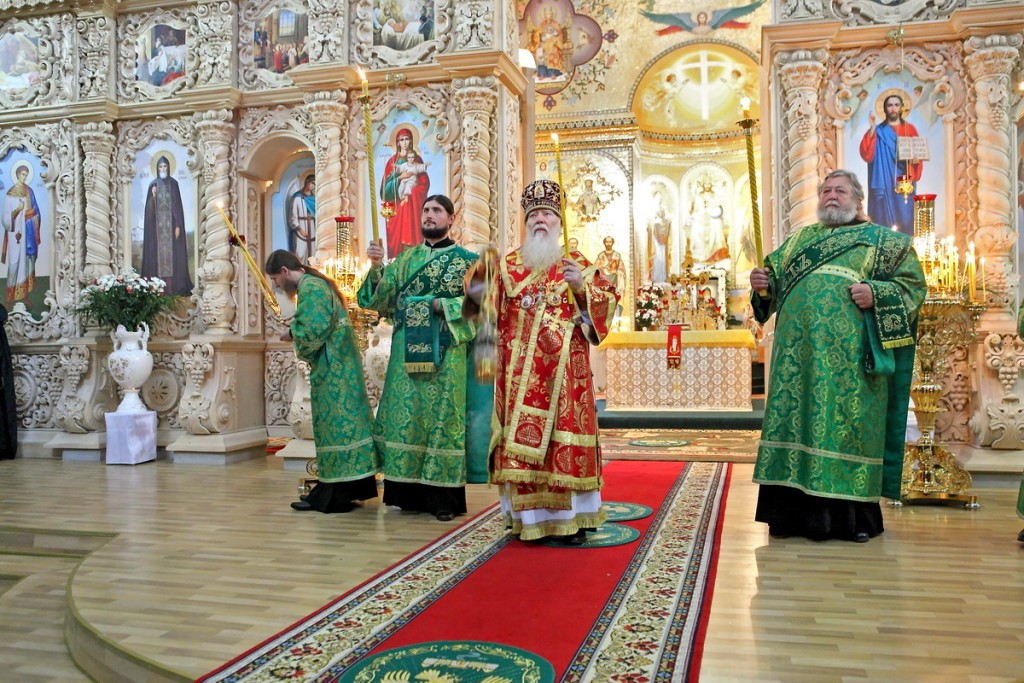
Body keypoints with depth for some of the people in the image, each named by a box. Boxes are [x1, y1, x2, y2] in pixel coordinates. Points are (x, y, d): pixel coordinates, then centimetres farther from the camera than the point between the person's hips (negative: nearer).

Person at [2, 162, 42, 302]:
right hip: (17, 231, -5)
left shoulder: (29, 191, 8)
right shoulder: (10, 193, -7)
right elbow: (6, 216, -9)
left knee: (28, 257, 7)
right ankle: (13, 294, 1)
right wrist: (17, 210, -25)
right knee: (15, 260, -4)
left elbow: (35, 211, 11)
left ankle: (25, 291, 15)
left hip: (28, 230, 5)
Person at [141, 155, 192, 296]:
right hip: (157, 225, 1)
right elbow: (149, 208, 3)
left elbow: (178, 206, 0)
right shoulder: (153, 184, 6)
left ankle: (174, 286, 1)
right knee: (158, 253, -1)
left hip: (171, 224, -1)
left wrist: (178, 225, -8)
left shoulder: (173, 183, 4)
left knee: (172, 254, -2)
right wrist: (153, 196, -16)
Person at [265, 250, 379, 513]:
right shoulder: (316, 283, 17)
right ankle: (347, 488, 18)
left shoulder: (309, 288, -15)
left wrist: (291, 334, -5)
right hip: (337, 362, 10)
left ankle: (332, 496, -1)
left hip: (331, 366, -10)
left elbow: (312, 331, -22)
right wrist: (295, 331, 6)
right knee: (340, 420, 12)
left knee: (333, 423, -6)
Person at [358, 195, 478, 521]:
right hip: (407, 350, 4)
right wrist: (376, 267, -10)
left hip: (444, 351, -4)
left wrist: (441, 305, -13)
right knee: (408, 414, 4)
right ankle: (412, 492, 13)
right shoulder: (405, 258, 15)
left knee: (443, 415, -3)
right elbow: (381, 299, 5)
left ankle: (444, 496, 4)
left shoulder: (465, 259, 4)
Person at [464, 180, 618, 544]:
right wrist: (479, 280, -12)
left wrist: (581, 288, -14)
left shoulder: (577, 264, 8)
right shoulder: (508, 265, 12)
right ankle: (529, 515, 12)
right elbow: (486, 306, 6)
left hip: (564, 369, -1)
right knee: (520, 438, 1)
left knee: (566, 436, -3)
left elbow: (606, 303, 2)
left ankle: (571, 517, 7)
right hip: (520, 372, 2)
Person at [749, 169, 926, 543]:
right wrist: (763, 284, -3)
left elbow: (913, 285, 1)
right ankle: (797, 511, 8)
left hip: (851, 355, -4)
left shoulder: (886, 240, 10)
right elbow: (775, 279, 19)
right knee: (796, 420, 1)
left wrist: (875, 294, -16)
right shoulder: (798, 239, 22)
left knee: (848, 422, -5)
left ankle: (853, 514, 5)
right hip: (799, 352, 4)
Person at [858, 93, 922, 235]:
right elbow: (866, 154, -10)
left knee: (905, 220, 0)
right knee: (885, 220, -5)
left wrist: (915, 159, -14)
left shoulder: (910, 129, 11)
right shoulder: (878, 131, 6)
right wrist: (872, 128, -15)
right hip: (885, 184, -1)